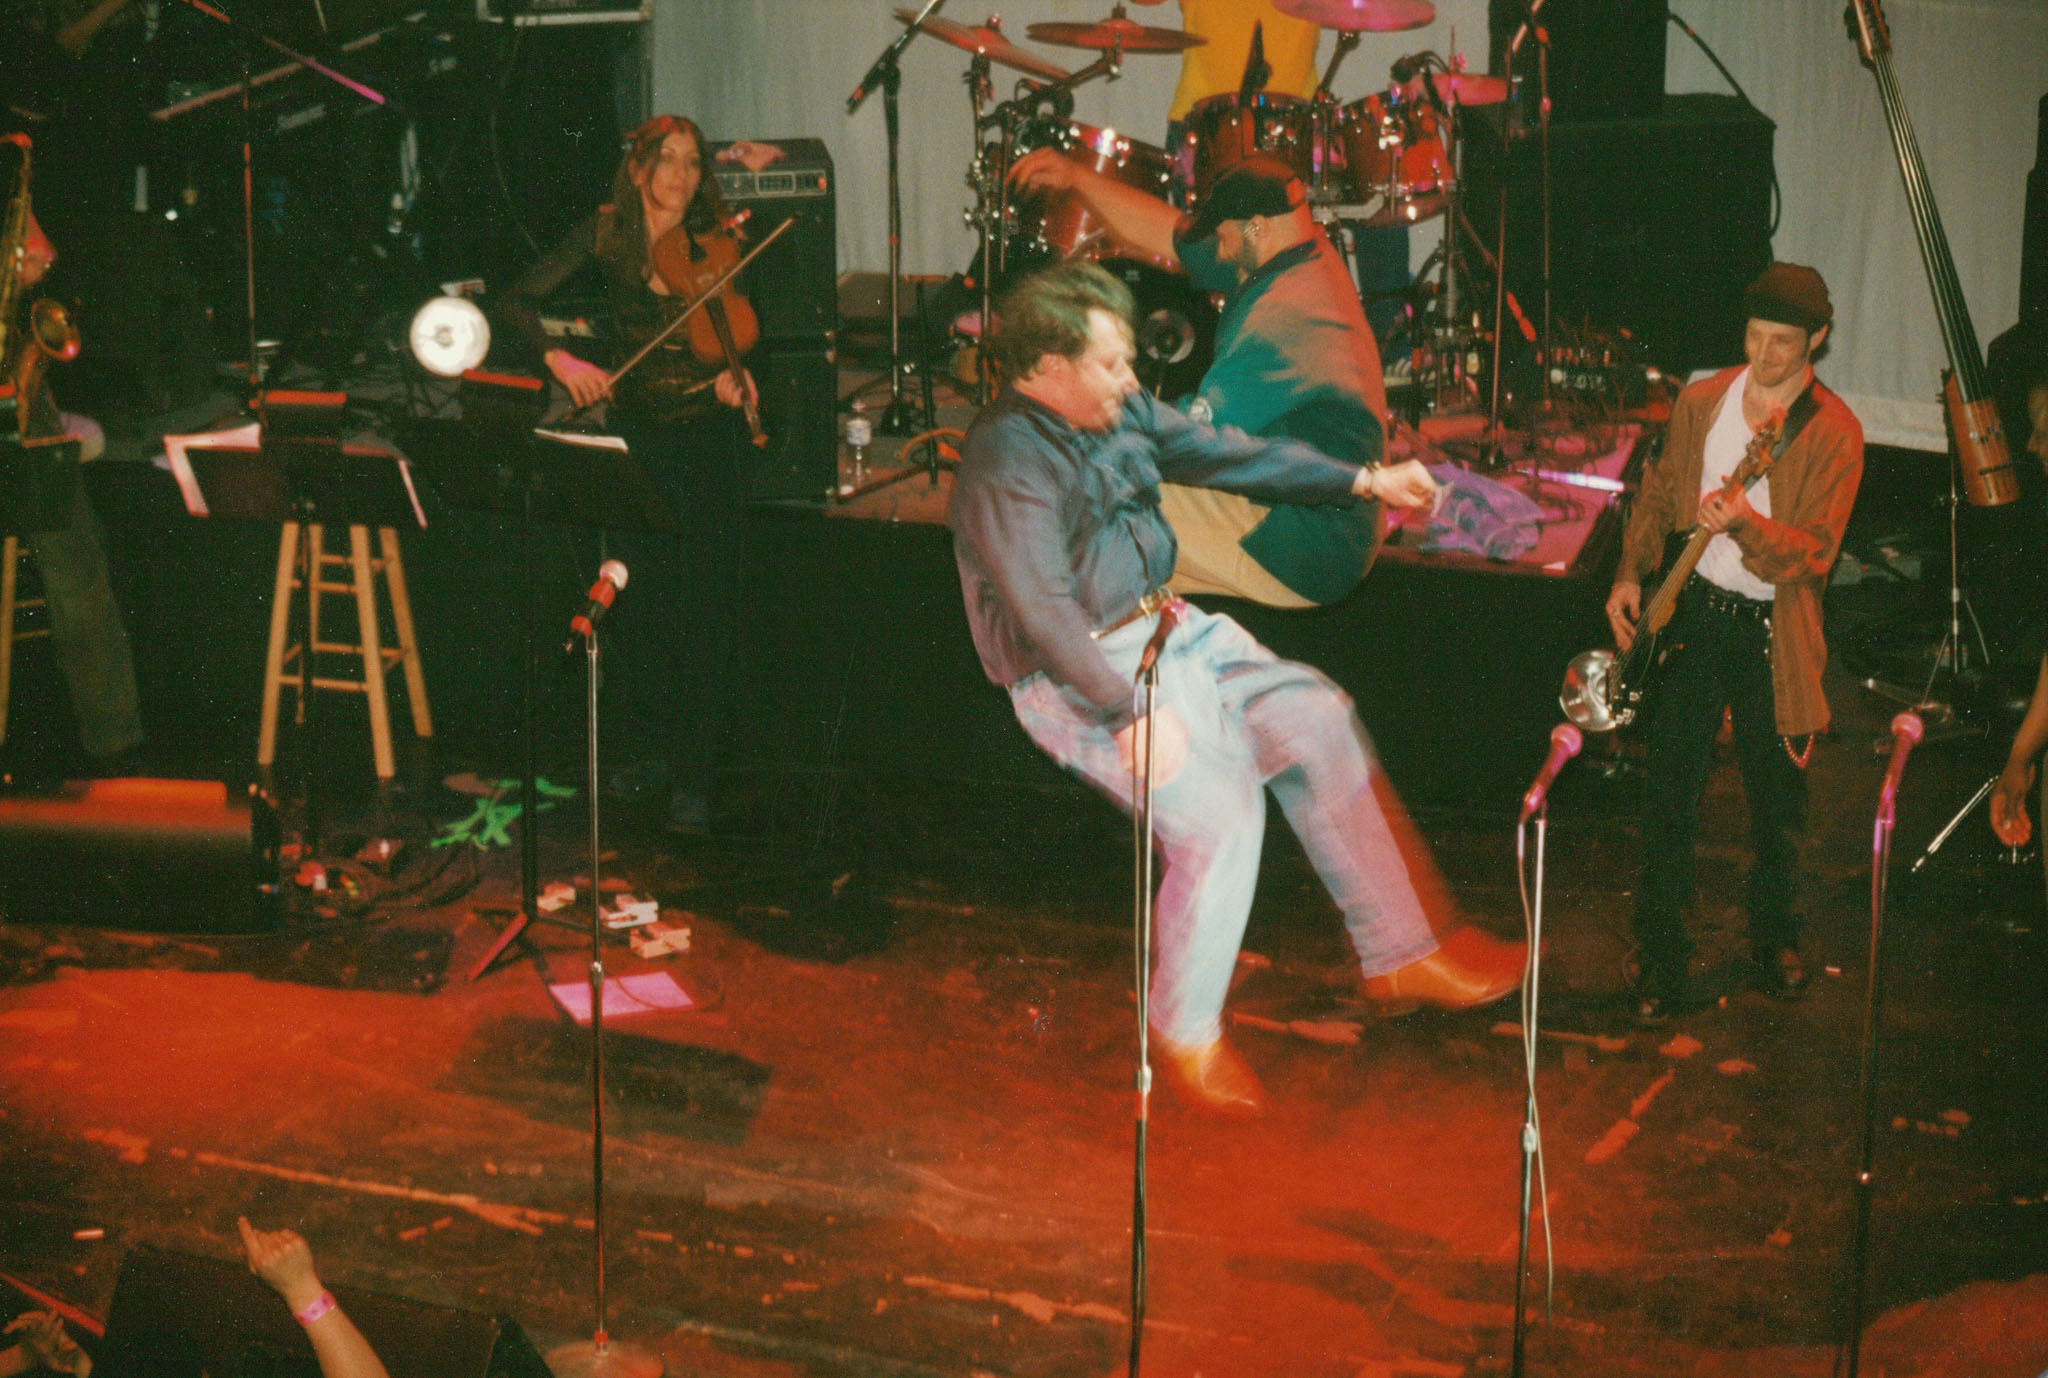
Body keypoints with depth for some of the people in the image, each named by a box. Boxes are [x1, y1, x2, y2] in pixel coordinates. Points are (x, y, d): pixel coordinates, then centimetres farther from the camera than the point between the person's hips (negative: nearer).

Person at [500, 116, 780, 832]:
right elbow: (519, 299, -3)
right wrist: (558, 357, -21)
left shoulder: (717, 242, -3)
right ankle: (653, 753, 20)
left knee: (702, 605, -4)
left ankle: (692, 778, 3)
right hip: (634, 433, 1)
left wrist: (733, 375, -19)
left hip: (704, 436, -1)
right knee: (634, 598, 2)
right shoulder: (607, 232, -3)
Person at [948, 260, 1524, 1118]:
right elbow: (1044, 612, -26)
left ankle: (1401, 956, 5)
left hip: (1166, 629, 9)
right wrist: (1131, 712, -32)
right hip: (1077, 677, -9)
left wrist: (1359, 481, 12)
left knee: (1317, 719, -3)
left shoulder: (1120, 411, 6)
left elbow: (1225, 454, 16)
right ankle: (1185, 1032, -4)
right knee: (1220, 804, -23)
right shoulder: (1006, 461, -20)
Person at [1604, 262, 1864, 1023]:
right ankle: (1660, 954, 9)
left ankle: (1773, 939, 32)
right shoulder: (1700, 401, 4)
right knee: (1670, 790, -1)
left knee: (1777, 802, 9)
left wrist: (1745, 524, -32)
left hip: (1773, 633, -2)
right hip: (1693, 612, 2)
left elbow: (1815, 553, -14)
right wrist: (1631, 574, 2)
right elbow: (1658, 496, 15)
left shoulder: (1833, 433, -7)